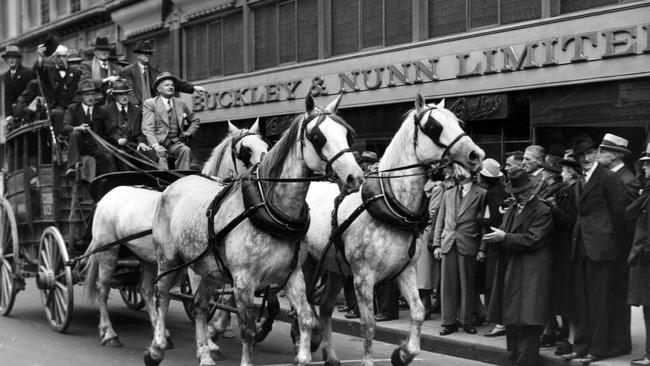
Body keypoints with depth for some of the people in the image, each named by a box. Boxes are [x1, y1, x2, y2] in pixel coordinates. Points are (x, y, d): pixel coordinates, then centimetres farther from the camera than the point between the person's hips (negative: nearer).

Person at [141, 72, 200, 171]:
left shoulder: (180, 103, 16)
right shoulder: (149, 103, 2)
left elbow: (194, 120, 31)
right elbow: (147, 128, -9)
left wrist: (187, 133, 12)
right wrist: (155, 144, -25)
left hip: (175, 142, 4)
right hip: (158, 142, -3)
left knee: (186, 150, -26)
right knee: (160, 153, -34)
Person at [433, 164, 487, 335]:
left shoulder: (481, 194, 2)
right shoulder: (448, 194, 17)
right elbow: (440, 220, 16)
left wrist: (482, 249, -7)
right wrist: (437, 244, 7)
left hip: (468, 245, -4)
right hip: (448, 244, 4)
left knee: (468, 285, 1)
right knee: (448, 285, 3)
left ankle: (467, 321, 10)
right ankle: (449, 322, 8)